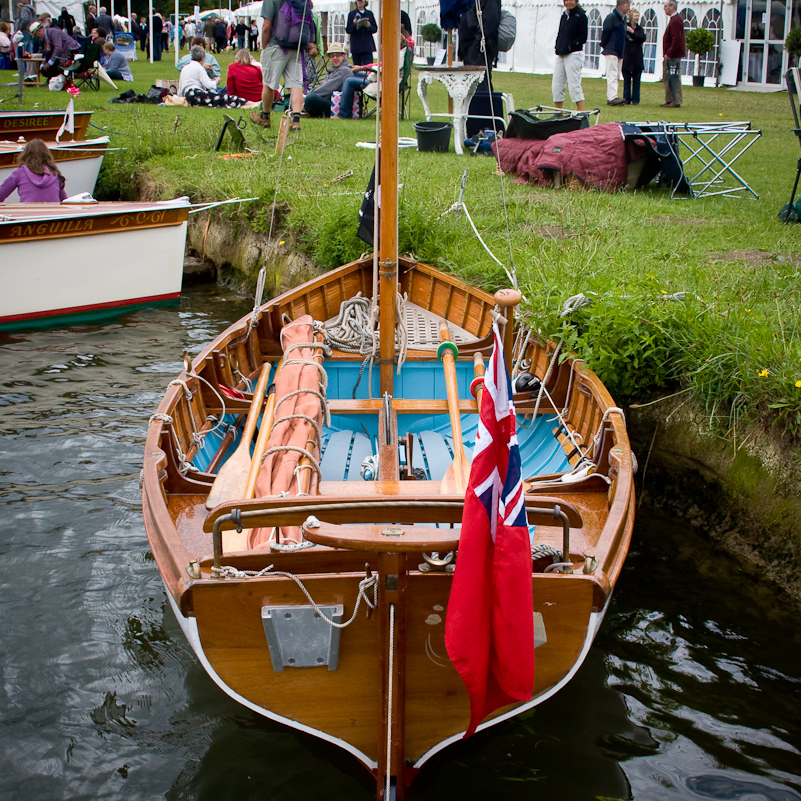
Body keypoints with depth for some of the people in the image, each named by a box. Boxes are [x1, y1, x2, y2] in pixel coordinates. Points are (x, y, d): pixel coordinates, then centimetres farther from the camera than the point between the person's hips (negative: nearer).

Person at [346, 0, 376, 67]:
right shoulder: (352, 14, 8)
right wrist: (354, 24, -16)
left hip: (367, 45, 0)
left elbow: (375, 29, 9)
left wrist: (369, 26, -12)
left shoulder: (370, 14, 11)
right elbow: (347, 30, 3)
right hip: (356, 46, 0)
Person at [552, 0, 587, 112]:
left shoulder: (581, 16, -6)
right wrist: (557, 46, 3)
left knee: (574, 86, -10)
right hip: (561, 55, 7)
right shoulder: (564, 16, 14)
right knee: (556, 86, 8)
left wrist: (570, 46, -15)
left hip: (574, 55, -7)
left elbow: (583, 38, -10)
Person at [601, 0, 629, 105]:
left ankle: (611, 98, 12)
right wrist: (604, 46, -8)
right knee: (612, 75, -14)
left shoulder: (623, 18, 15)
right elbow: (605, 32, -13)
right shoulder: (611, 17, -12)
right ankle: (612, 97, -19)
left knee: (617, 77, 9)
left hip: (619, 52, 9)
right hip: (611, 52, -9)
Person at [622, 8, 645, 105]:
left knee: (636, 80, 4)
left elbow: (643, 38, -9)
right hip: (627, 58, -3)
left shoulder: (640, 29, 8)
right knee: (627, 80, 3)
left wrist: (633, 32, -13)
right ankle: (626, 99, 8)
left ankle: (635, 99, 7)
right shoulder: (625, 26, -1)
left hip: (637, 58, 3)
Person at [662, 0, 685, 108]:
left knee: (674, 79, -8)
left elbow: (676, 39, -23)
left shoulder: (676, 21, -15)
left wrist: (669, 54, -21)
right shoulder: (673, 19, 17)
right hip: (670, 56, 11)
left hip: (674, 56, -11)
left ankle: (676, 102, -6)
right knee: (667, 78, 13)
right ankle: (669, 100, 19)